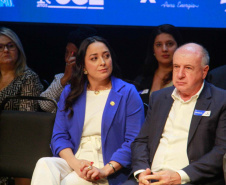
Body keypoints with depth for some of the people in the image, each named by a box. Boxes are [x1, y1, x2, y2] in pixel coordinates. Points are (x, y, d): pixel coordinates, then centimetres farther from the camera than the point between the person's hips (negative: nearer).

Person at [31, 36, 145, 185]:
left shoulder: (128, 93, 6)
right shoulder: (69, 93, 17)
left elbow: (134, 142, -3)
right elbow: (59, 136, 9)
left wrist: (105, 171, -17)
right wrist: (75, 163, -13)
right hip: (74, 160, 4)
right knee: (44, 165, -30)